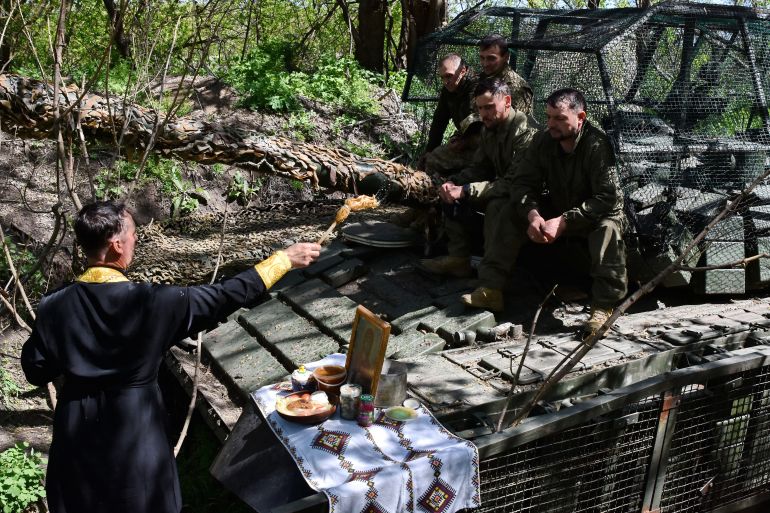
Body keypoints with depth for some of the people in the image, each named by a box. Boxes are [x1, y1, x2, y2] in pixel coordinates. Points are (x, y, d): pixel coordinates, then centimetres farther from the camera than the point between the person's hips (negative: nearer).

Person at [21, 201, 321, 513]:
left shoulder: (55, 306, -13)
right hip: (134, 425, -3)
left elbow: (36, 371, -3)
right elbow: (225, 297, -15)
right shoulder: (152, 302, -22)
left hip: (76, 428, 3)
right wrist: (285, 259, -7)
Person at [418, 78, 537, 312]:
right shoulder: (489, 129, 5)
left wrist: (465, 190, -34)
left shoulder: (524, 133, -24)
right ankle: (458, 258, 2)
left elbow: (513, 184, -32)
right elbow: (479, 168, 11)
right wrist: (453, 182, -10)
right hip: (501, 191, 9)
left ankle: (492, 288, -47)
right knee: (452, 193, 4)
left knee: (498, 205, -39)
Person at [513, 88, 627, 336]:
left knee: (609, 227, -38)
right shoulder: (543, 141, -7)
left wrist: (562, 222, -35)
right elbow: (524, 183, -7)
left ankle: (604, 305, -30)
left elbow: (607, 198, -31)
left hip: (595, 215, -5)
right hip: (556, 211, 5)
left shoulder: (597, 144, -24)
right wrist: (533, 215, -29)